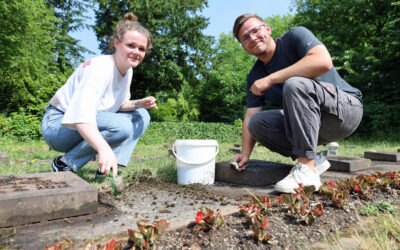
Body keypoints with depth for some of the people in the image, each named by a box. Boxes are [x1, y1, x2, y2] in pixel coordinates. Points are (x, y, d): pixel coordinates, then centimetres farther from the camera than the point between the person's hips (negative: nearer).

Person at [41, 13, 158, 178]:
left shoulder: (128, 70, 0)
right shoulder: (100, 68, -26)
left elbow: (118, 104, 11)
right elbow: (81, 116, -39)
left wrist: (139, 103, -10)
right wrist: (104, 148, -55)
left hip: (91, 123, 9)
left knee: (141, 116, 0)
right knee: (121, 126, -31)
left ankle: (108, 170, -7)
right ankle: (65, 164, -13)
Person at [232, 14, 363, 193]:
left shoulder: (295, 36, -9)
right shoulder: (254, 77, 7)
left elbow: (324, 62, -29)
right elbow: (250, 117, 4)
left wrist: (271, 79, -26)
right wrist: (245, 154, -5)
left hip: (347, 107, -6)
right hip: (312, 123, 6)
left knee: (294, 84, -32)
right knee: (257, 122, -11)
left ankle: (307, 170, -29)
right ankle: (314, 160, -3)